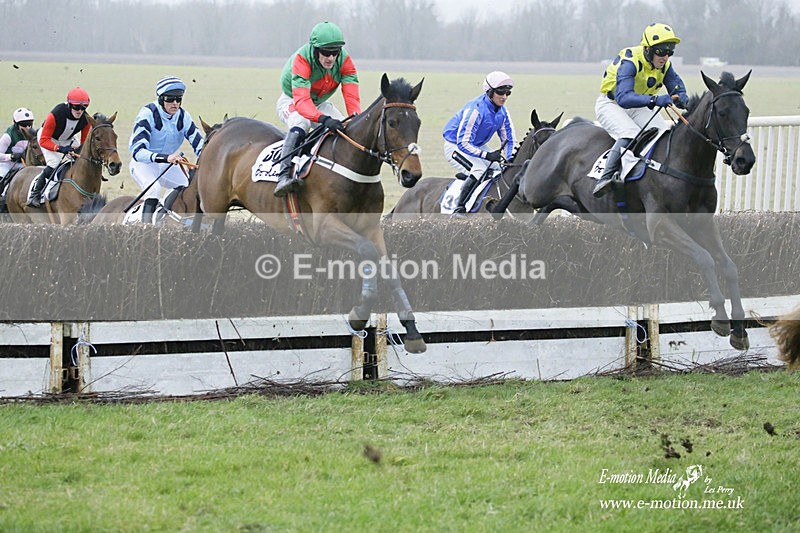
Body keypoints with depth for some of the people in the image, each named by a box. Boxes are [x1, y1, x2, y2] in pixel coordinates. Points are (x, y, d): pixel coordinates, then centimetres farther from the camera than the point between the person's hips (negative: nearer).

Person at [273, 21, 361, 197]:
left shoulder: (344, 60, -20)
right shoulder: (302, 59, -34)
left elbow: (351, 96, -26)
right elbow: (301, 101, -45)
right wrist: (323, 119, -62)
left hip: (320, 103, 5)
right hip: (291, 101, -5)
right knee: (300, 124, -37)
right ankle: (284, 175, -47)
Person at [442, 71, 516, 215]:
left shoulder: (502, 112, -5)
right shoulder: (475, 110, -30)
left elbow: (509, 140, 4)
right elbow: (463, 143, -30)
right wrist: (486, 155, -35)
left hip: (478, 146, 8)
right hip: (455, 147, -8)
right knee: (479, 171, -31)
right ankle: (459, 209, -27)